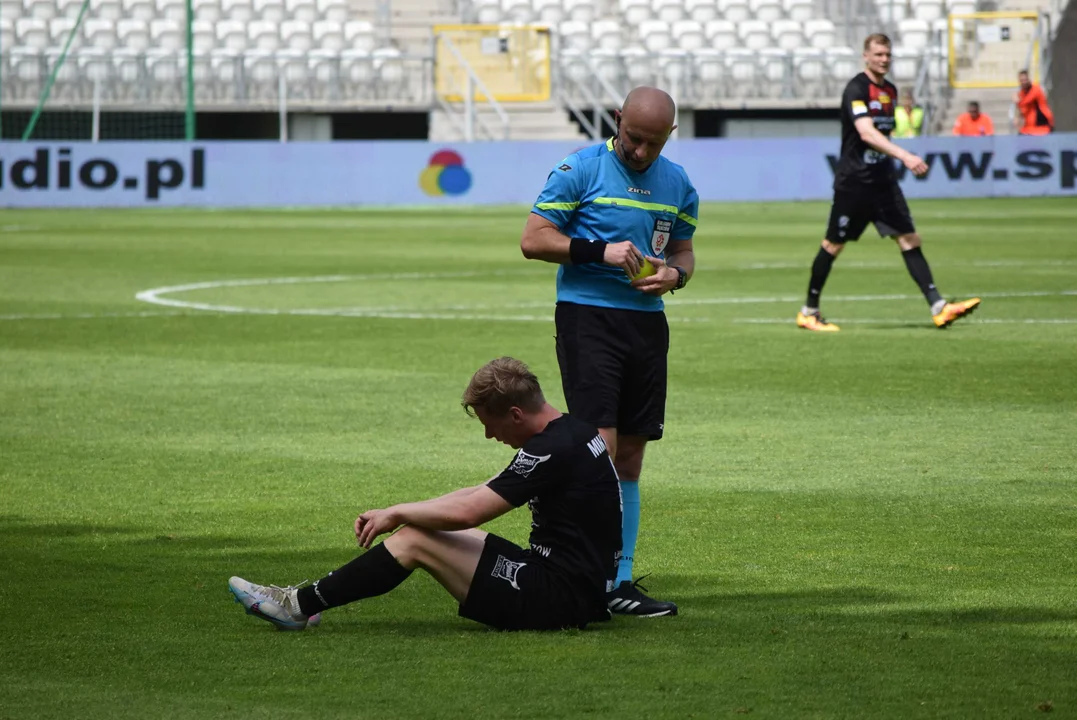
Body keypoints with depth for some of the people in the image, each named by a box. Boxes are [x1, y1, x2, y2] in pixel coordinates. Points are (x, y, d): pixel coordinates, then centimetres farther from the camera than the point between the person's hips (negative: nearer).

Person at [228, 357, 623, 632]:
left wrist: (399, 513, -5)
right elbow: (482, 495, 18)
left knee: (415, 540, -9)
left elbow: (468, 511, -22)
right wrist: (397, 515, 12)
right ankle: (304, 600, 12)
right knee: (421, 529, 13)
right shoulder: (571, 431, 11)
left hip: (561, 597, -10)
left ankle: (300, 605, 1)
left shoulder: (554, 450, -20)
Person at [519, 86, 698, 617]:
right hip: (587, 315, -6)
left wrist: (674, 274, 0)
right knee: (600, 447, -15)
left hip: (647, 320, 6)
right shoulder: (580, 169, -4)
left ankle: (621, 576, 13)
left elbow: (683, 251, 23)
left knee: (630, 455, 8)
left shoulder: (677, 184, 13)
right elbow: (533, 240, -6)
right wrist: (600, 251, -17)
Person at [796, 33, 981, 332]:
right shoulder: (856, 89, -15)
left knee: (909, 239, -4)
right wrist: (904, 156, -40)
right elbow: (866, 133, -30)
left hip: (882, 179, 7)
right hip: (853, 181, -7)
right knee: (834, 245, 3)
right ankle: (809, 312, 17)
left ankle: (938, 307, -10)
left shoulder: (889, 90, 11)